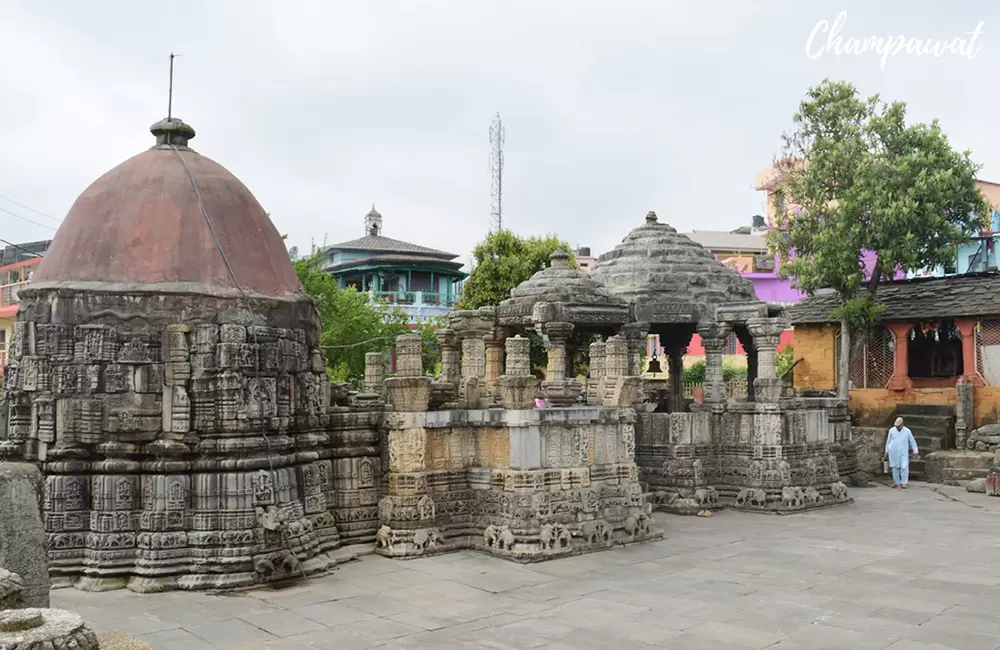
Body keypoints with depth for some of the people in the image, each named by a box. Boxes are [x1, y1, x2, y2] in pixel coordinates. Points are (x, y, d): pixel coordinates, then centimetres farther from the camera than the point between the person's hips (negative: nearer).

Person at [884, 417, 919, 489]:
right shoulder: (891, 430, -3)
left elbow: (913, 442, 2)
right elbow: (888, 441, 6)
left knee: (904, 467, -13)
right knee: (895, 468, 3)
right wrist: (886, 451, 6)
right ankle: (896, 483, 15)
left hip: (903, 453, -1)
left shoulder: (907, 431, -5)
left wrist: (916, 452, 1)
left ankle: (903, 483, -4)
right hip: (893, 452, 1)